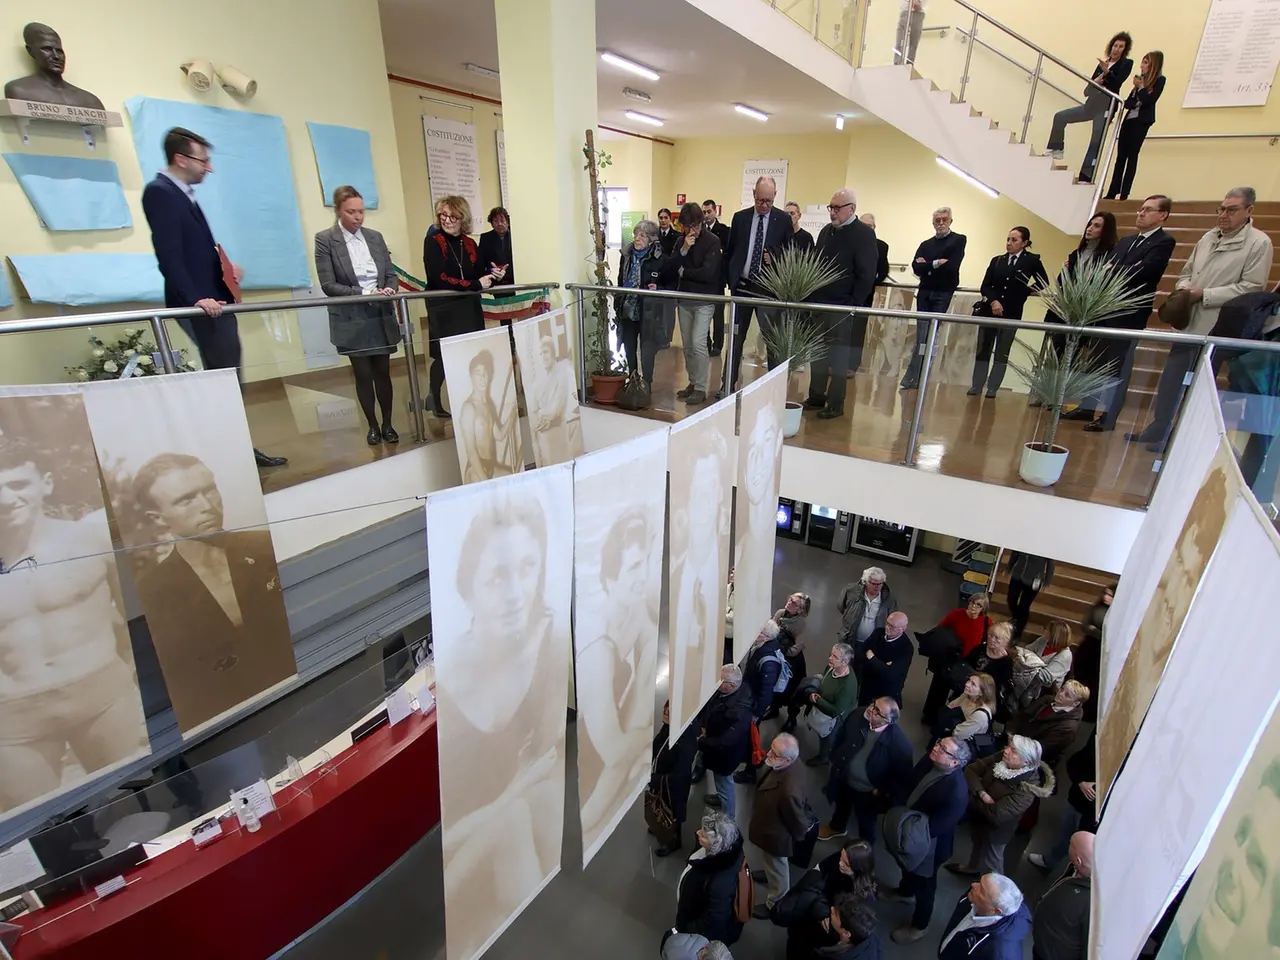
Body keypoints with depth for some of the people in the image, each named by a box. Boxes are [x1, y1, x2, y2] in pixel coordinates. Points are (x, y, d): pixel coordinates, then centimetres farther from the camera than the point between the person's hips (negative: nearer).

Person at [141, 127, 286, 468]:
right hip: (199, 304, -9)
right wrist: (195, 298, -26)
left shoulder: (183, 193, 18)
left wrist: (227, 265, 6)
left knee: (229, 376, 10)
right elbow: (169, 255, -19)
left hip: (215, 299, 9)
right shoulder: (160, 192, -11)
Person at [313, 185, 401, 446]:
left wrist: (389, 290, -14)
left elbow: (391, 274, 8)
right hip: (351, 319, -3)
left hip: (381, 316, 3)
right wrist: (364, 293, -22)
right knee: (363, 375, 6)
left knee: (383, 372, 7)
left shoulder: (375, 237, 8)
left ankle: (387, 424, 19)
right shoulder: (325, 239, -5)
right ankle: (373, 426, 19)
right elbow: (328, 285, -11)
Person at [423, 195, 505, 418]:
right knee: (444, 357, -2)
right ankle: (435, 402, 13)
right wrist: (475, 284, -18)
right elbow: (440, 279, -17)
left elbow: (479, 275, 11)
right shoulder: (432, 242, -6)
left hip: (469, 308, 5)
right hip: (443, 309, -5)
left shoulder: (470, 244, 11)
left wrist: (492, 274, -12)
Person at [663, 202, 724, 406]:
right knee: (687, 345, 9)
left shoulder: (712, 241, -8)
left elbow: (707, 273, -19)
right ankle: (692, 383, 21)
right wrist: (683, 250, -15)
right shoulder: (681, 241, 8)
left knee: (698, 343, -13)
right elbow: (667, 270, -2)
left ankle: (701, 389, -5)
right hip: (684, 300, 6)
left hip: (704, 301, -6)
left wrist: (682, 271, -6)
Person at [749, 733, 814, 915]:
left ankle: (775, 905, 50)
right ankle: (770, 874, 65)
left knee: (777, 868, 23)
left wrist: (798, 836, -7)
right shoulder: (791, 765, -22)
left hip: (776, 836, -7)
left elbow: (797, 821, -27)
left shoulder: (789, 791, -48)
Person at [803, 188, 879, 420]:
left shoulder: (864, 234, -6)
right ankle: (816, 397, 22)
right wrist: (812, 297, 7)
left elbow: (866, 275, -11)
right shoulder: (827, 231, 13)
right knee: (816, 353, 10)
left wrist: (853, 307, -16)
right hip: (820, 304, 6)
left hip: (843, 308, -6)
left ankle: (836, 404, 8)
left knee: (837, 357, 0)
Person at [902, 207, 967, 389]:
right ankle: (915, 377, 5)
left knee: (927, 337, -8)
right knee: (921, 337, 2)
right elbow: (916, 268, 0)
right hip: (924, 293, 4)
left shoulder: (959, 240, 4)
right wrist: (936, 264, -11)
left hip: (943, 294, -4)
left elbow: (952, 266, -11)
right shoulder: (926, 244, 16)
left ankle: (912, 377, -5)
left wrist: (928, 265, -4)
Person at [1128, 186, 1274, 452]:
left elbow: (1251, 287, -12)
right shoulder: (1208, 238, 11)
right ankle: (1157, 431, 21)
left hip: (1216, 329, -6)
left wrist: (1204, 295, -17)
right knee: (1170, 380, 10)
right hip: (1188, 322, 6)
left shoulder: (1259, 243, -6)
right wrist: (1183, 288, -2)